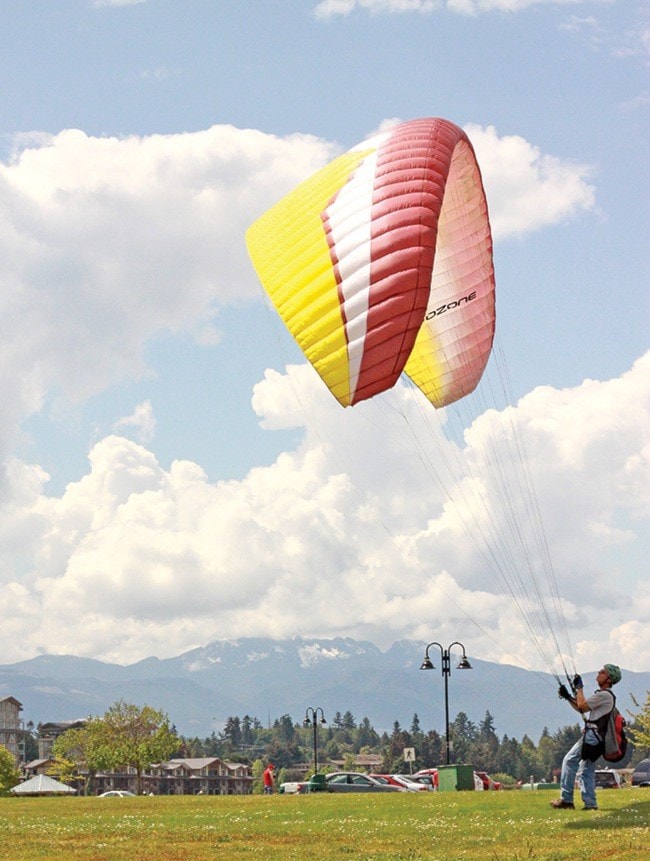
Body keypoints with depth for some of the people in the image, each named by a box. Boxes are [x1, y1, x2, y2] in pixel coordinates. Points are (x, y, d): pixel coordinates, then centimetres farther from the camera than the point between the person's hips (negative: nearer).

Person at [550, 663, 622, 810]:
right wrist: (567, 697, 17)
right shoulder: (603, 695, 21)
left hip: (592, 735, -10)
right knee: (586, 771, 11)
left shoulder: (604, 695, -12)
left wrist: (579, 687, -2)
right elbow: (582, 708, 25)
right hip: (597, 738, 10)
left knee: (569, 761, -9)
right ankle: (590, 803, 7)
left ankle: (566, 800, -11)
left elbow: (582, 705, -14)